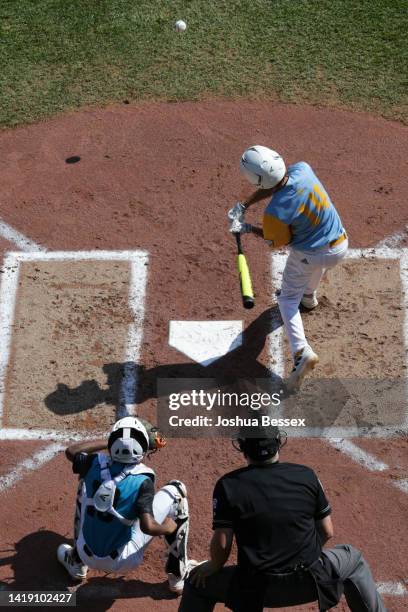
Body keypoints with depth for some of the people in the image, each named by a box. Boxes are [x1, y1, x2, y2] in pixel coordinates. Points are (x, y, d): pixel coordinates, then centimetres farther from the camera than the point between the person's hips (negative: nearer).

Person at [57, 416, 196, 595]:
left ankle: (76, 561, 38)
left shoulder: (95, 464, -11)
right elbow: (148, 526, -30)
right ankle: (178, 575, 16)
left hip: (88, 556, 4)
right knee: (176, 491, 3)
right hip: (124, 562, -3)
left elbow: (71, 451, 10)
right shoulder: (142, 481, -22)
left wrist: (110, 442, 11)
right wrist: (168, 527, -9)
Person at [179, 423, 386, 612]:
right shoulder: (307, 475, -3)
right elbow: (327, 532, 4)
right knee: (353, 559, 31)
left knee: (197, 581, 23)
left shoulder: (228, 485, -10)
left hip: (255, 590, -1)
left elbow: (222, 544, -9)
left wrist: (213, 567, 11)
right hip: (309, 582, 2)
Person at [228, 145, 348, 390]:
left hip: (308, 255, -5)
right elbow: (272, 187, 0)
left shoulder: (276, 212, -31)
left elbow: (278, 241, -10)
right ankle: (309, 297, 64)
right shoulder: (302, 168, -17)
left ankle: (301, 351, -2)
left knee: (288, 299, 17)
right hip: (340, 246, 6)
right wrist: (243, 206, -4)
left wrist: (248, 228, -2)